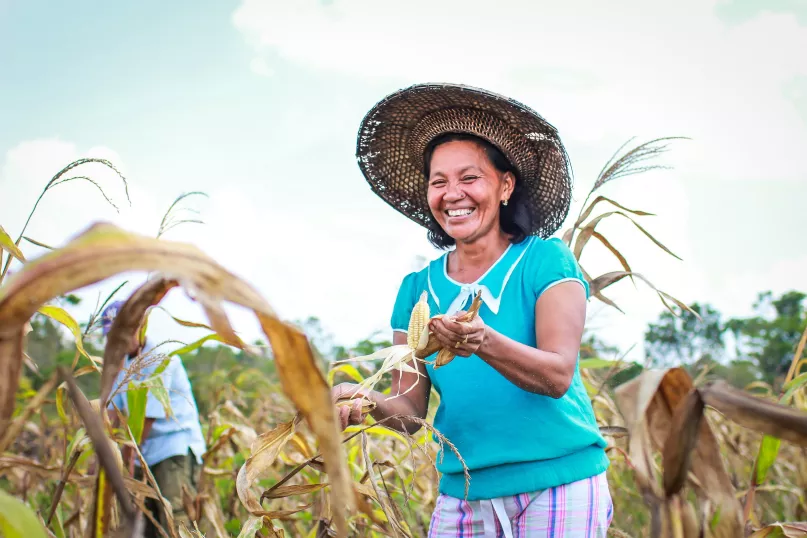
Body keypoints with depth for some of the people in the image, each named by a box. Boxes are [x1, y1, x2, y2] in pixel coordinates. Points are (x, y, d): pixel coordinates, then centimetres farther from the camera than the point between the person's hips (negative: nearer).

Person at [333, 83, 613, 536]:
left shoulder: (546, 260, -5)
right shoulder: (417, 287, 5)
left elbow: (558, 375, -17)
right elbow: (411, 412, 3)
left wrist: (483, 341, -33)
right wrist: (369, 401, -18)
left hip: (557, 485, -3)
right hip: (462, 495, 4)